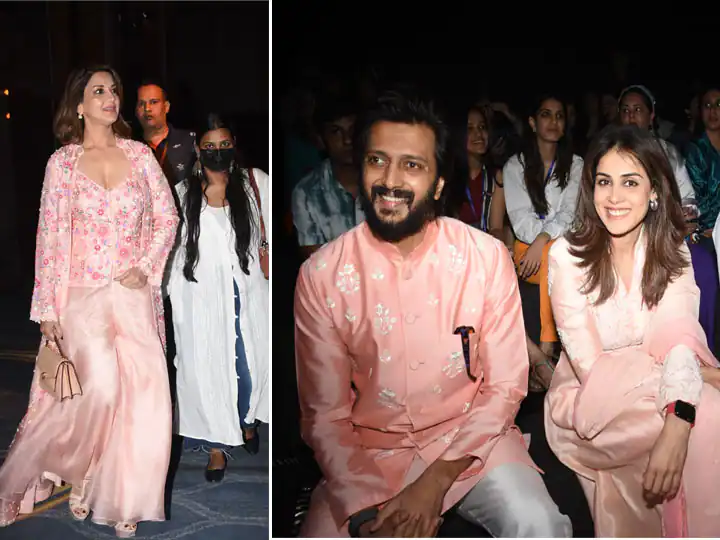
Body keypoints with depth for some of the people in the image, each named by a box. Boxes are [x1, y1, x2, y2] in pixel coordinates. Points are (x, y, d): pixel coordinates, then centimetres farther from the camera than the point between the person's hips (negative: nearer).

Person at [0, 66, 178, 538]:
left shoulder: (140, 154, 7)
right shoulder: (62, 162, 3)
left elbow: (168, 217, 9)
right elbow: (50, 236, 0)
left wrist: (146, 267, -5)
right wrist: (47, 308, -3)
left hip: (134, 292, 2)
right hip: (84, 293, -2)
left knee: (145, 391, -6)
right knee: (101, 386, -16)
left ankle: (123, 499, 12)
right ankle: (79, 474, 15)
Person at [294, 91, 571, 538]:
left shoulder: (488, 257, -10)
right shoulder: (320, 276, -10)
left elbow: (505, 386, -6)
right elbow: (325, 414, -5)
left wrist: (437, 481, -17)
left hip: (470, 437, -1)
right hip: (370, 451, 1)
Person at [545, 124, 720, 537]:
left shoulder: (672, 252, -1)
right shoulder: (567, 255, -11)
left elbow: (680, 339, -17)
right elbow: (588, 364, -15)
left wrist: (677, 426, -37)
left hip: (654, 394, 4)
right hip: (588, 400, -3)